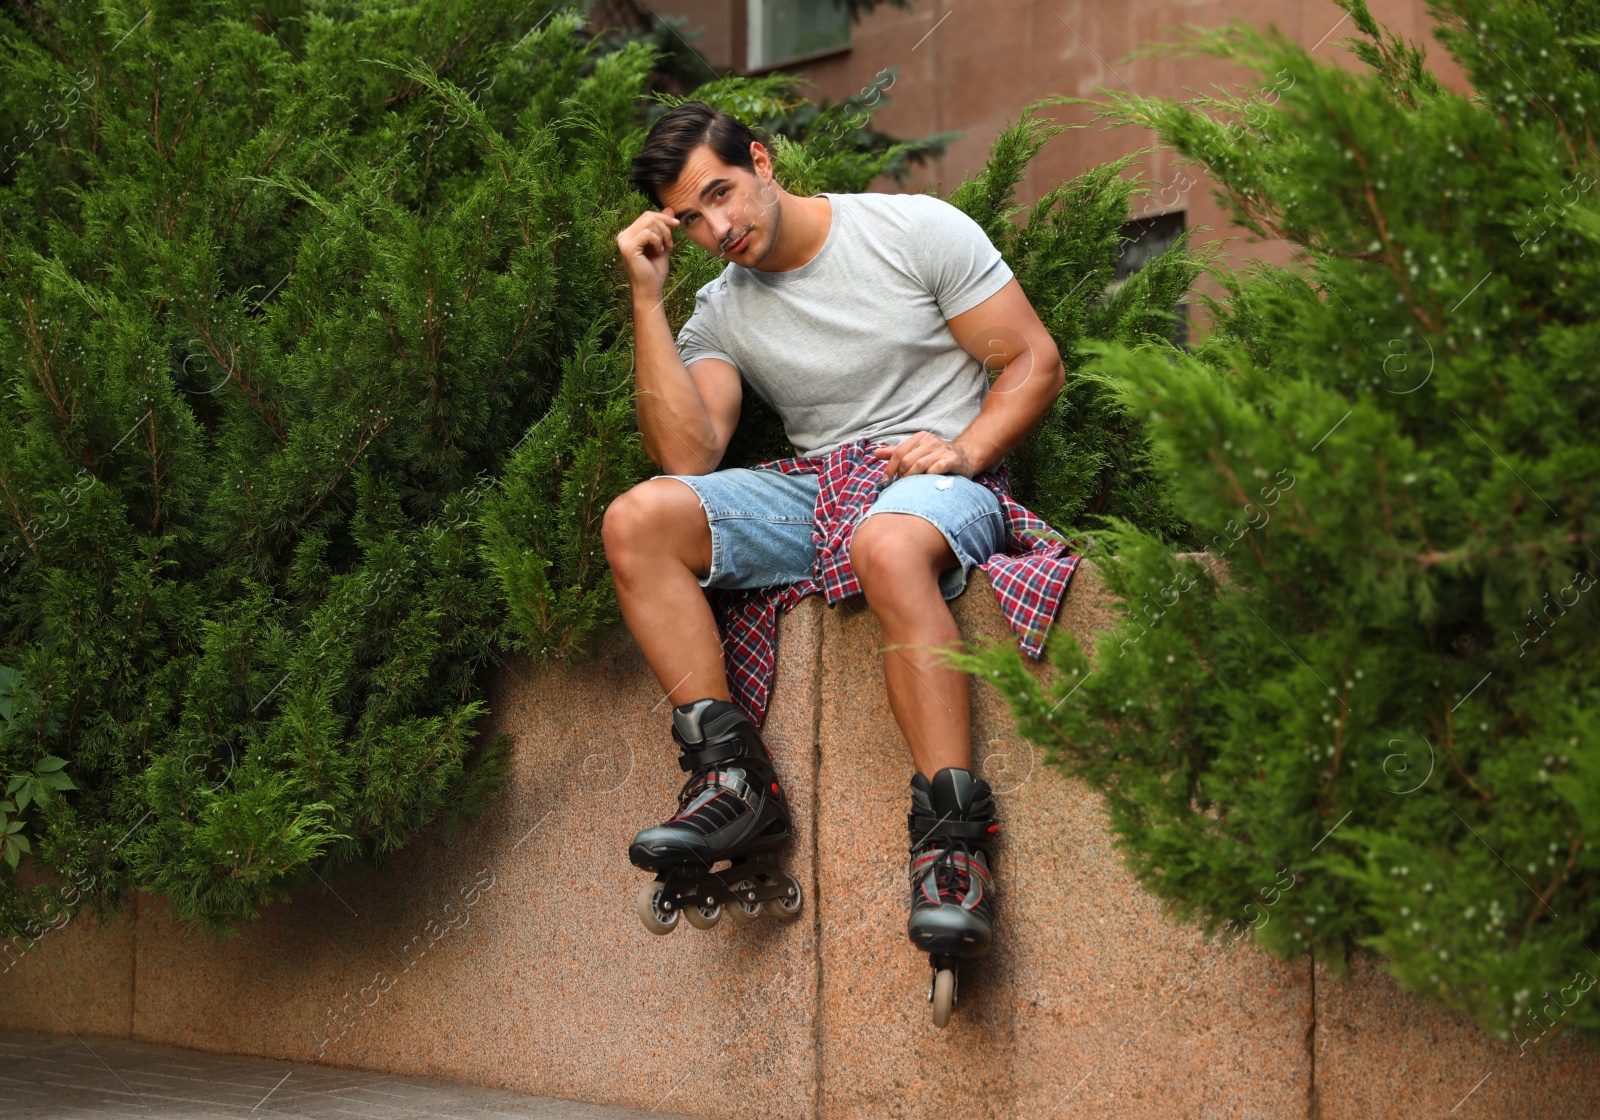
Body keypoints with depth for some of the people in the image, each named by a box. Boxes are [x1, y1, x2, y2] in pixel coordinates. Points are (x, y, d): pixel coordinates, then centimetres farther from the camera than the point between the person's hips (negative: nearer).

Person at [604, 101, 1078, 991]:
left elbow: (1036, 361, 1)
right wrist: (648, 298, -5)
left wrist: (962, 451, -16)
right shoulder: (721, 315, 11)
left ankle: (955, 839, -42)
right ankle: (733, 778, -24)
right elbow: (688, 456, -5)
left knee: (887, 544, -42)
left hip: (942, 478, -5)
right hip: (814, 487, 5)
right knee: (639, 520, -20)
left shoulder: (917, 230, 1)